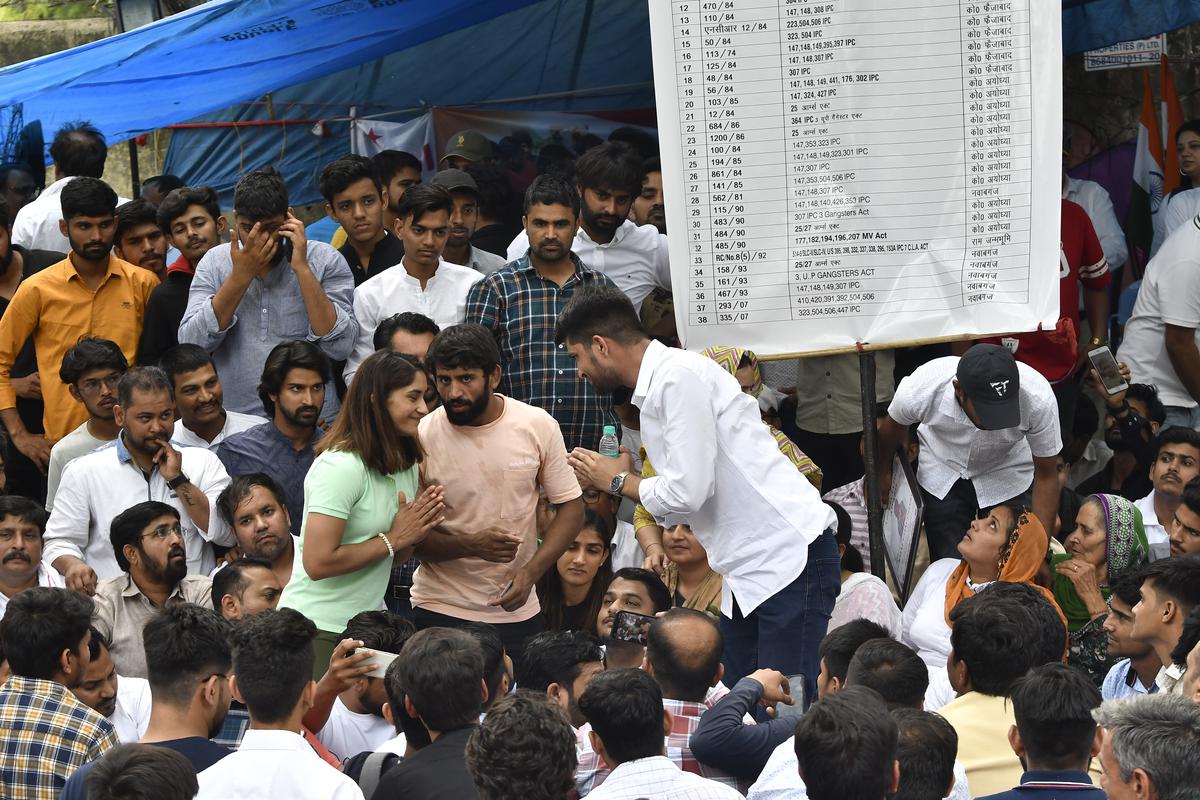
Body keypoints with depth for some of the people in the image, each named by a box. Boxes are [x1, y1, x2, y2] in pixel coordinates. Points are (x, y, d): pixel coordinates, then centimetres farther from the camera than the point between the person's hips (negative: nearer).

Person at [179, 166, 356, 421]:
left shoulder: (325, 260, 2)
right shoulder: (215, 262, 8)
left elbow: (339, 347, -8)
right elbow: (191, 343, -2)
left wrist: (302, 268, -10)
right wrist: (241, 275, -8)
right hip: (233, 418, 2)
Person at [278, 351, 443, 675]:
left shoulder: (406, 464, 9)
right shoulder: (341, 466, -18)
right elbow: (318, 562, -24)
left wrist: (416, 532, -4)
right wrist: (394, 539, -17)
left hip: (368, 623, 8)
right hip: (319, 629, -8)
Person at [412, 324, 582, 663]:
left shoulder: (538, 426, -3)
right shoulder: (421, 437, -8)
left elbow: (571, 506, 3)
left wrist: (531, 571, -12)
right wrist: (471, 545, -24)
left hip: (517, 611, 2)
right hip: (440, 611, -2)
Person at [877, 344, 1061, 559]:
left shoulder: (1039, 399, -35)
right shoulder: (918, 389, -35)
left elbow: (1046, 476, -18)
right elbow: (894, 425, -7)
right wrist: (884, 471, 11)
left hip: (1008, 476, 0)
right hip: (941, 475, 0)